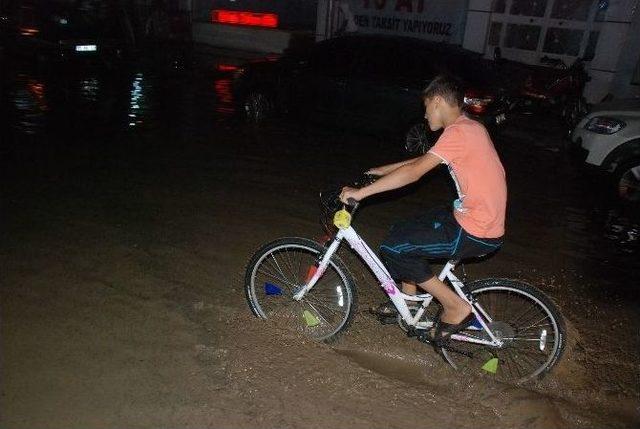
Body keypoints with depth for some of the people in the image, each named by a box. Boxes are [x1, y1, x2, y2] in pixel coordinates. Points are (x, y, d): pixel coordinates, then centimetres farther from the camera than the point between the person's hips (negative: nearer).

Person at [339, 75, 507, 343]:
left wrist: (362, 192, -22)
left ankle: (456, 308, 2)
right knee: (402, 231, 17)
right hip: (480, 219, 10)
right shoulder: (470, 128, 13)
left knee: (394, 248, -8)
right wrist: (377, 172, 20)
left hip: (476, 234, -10)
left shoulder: (458, 132, -18)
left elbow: (414, 172, -25)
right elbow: (423, 161, 19)